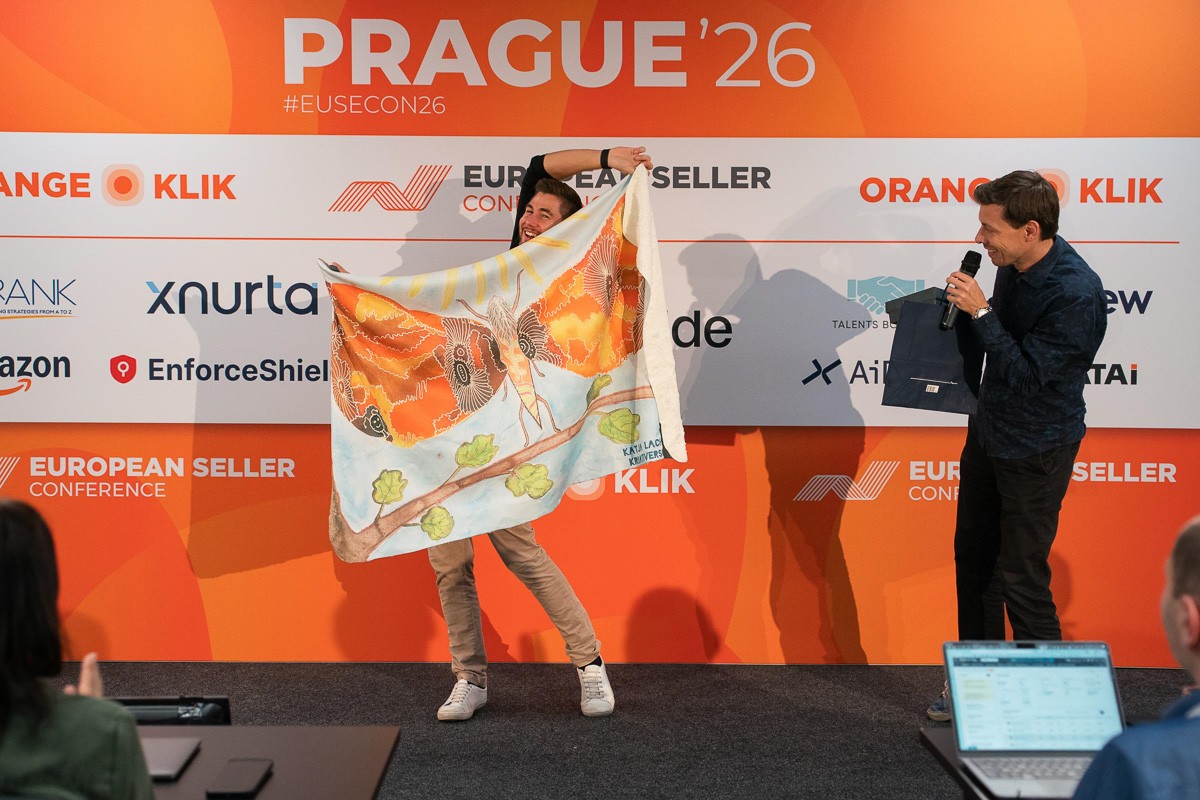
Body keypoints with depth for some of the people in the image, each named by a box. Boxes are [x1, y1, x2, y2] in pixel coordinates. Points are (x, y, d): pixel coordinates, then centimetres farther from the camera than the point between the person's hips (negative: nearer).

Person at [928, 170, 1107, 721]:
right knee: (973, 558, 18)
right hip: (988, 430, 9)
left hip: (1035, 449, -9)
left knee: (1020, 578, -3)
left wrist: (980, 312, -26)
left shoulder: (1076, 294, -27)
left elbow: (1027, 372, -26)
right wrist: (965, 308, 0)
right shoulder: (1012, 266, -2)